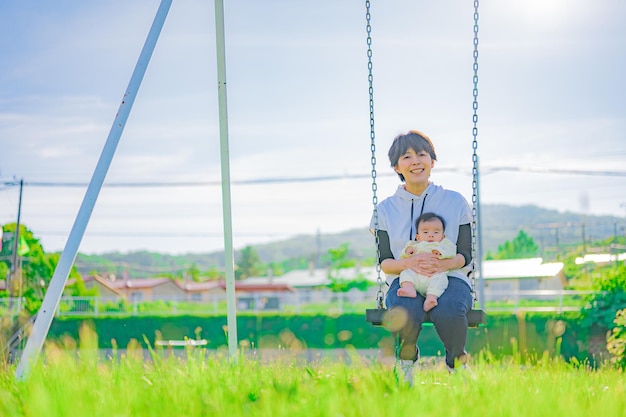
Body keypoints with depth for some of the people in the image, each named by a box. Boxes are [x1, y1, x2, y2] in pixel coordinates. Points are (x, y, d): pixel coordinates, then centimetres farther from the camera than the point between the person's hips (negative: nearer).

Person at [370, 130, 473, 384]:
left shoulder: (455, 202, 10)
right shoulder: (385, 210, 11)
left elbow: (465, 255, 6)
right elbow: (384, 262, 5)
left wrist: (443, 264, -17)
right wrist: (408, 263, -18)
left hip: (450, 278, 0)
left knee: (448, 311, -38)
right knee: (406, 312, -38)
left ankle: (457, 364, -7)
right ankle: (406, 361, -4)